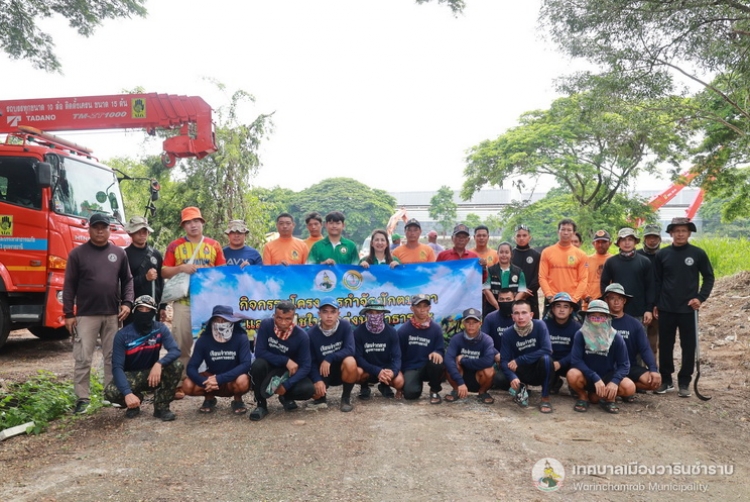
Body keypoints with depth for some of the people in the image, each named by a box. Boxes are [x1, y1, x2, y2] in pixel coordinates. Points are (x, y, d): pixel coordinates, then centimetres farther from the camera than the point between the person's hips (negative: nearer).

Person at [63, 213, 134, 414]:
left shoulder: (119, 253, 8)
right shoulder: (78, 253, 0)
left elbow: (127, 280, 11)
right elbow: (69, 285, 0)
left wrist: (127, 303, -3)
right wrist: (69, 314, -4)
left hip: (113, 315, 3)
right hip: (86, 315, -2)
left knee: (113, 357, 9)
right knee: (83, 358, -2)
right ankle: (82, 397, 6)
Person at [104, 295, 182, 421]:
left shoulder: (160, 329, -11)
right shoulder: (123, 335, -17)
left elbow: (175, 350, -22)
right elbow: (117, 367, -22)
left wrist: (159, 363, -44)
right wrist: (127, 393, -37)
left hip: (153, 373, 1)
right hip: (130, 376, -1)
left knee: (176, 365, -28)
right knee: (110, 392, -32)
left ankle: (161, 407, -10)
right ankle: (134, 403, 5)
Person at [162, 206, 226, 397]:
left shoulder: (214, 245, 9)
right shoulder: (175, 246, 6)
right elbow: (165, 272, 4)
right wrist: (181, 268, -12)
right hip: (183, 301, -1)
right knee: (181, 343, -1)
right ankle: (180, 383, 6)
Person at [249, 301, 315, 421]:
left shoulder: (301, 336, -22)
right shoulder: (266, 325, -21)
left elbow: (305, 365, -20)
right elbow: (259, 352, -23)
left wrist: (287, 385, -31)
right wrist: (286, 361, -28)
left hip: (289, 372, 0)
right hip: (269, 367, 0)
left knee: (308, 389, -27)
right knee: (258, 365, -35)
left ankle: (286, 397, 10)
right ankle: (261, 404, -11)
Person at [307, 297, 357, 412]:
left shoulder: (345, 326, -16)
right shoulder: (312, 333, -14)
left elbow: (350, 350, -25)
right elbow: (311, 361, -11)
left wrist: (329, 359, -33)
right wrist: (317, 380, -26)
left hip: (342, 370, -1)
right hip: (322, 373, 1)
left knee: (350, 361, -34)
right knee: (314, 392, -27)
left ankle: (346, 398, -8)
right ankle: (321, 398, 15)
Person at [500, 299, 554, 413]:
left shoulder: (540, 326, -16)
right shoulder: (508, 334, -12)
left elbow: (547, 350, -26)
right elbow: (504, 361, -17)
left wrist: (519, 360, -26)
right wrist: (512, 377, -38)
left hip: (540, 371, -1)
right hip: (524, 373, 1)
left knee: (545, 358, -35)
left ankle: (545, 398, -15)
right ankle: (521, 388, 4)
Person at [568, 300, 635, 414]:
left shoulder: (616, 338, -11)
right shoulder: (580, 335, -15)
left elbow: (624, 364, -10)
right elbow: (575, 360, -20)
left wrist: (614, 381, -28)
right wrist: (595, 379, -29)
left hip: (608, 376, 1)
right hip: (587, 377, -1)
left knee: (629, 388, -27)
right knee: (572, 375, -34)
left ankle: (608, 398, 6)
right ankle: (583, 396, -1)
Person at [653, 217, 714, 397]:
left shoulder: (698, 253, -1)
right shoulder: (662, 254, 2)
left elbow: (709, 277, 4)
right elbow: (657, 281, 6)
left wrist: (701, 298, -9)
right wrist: (654, 304, 3)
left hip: (688, 309, -1)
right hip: (666, 309, 1)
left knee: (688, 346, 4)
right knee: (665, 346, 6)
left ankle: (684, 382, 15)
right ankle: (666, 380, 18)